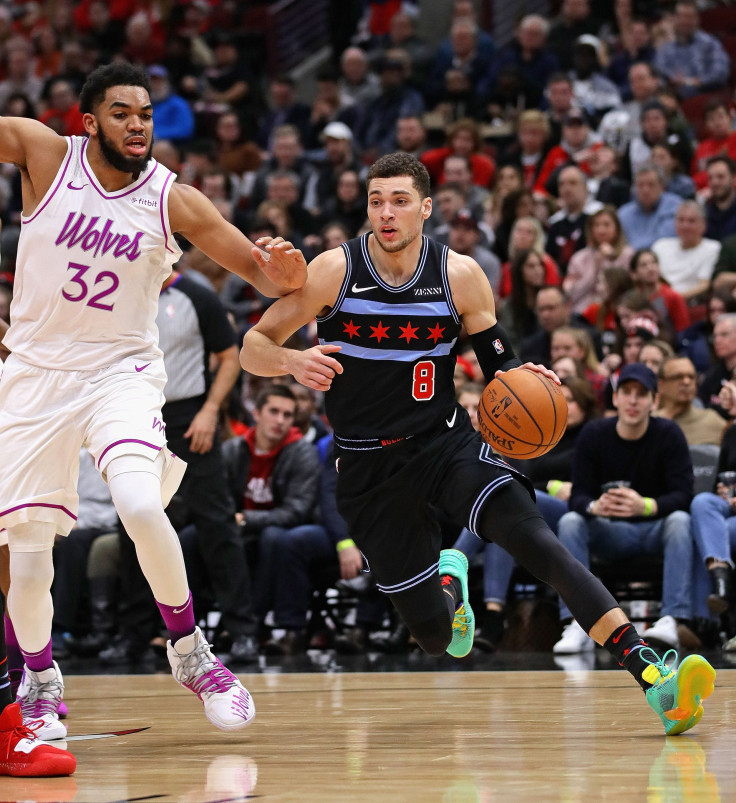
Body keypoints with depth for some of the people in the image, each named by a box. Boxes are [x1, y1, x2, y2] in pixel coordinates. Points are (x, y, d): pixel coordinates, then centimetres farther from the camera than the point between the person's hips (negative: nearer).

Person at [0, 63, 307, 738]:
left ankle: (190, 652, -3)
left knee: (141, 506, -25)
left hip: (121, 371, -1)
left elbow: (260, 273, -6)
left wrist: (284, 276, -28)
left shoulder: (174, 200, -6)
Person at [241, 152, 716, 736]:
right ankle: (447, 579, 41)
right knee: (434, 635, 1)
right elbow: (253, 346, -5)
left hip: (447, 442, 0)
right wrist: (293, 362, -28)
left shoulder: (460, 276, -5)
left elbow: (500, 366, 5)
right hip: (369, 464, 0)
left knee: (530, 534, -29)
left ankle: (648, 673, -37)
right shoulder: (335, 271, -9)